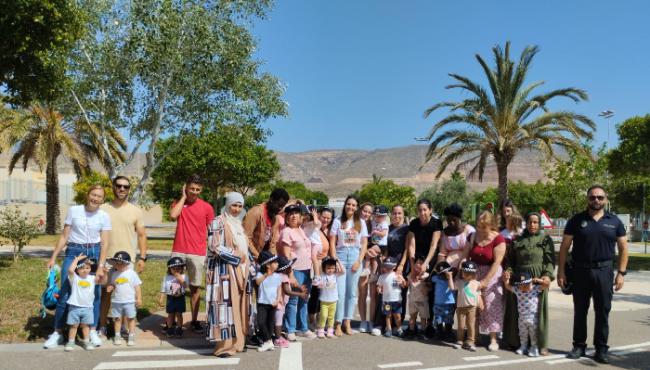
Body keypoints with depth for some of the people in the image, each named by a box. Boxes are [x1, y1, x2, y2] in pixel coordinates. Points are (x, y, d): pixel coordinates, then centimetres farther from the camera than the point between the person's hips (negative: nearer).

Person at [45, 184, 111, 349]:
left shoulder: (104, 216, -3)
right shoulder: (73, 210, -2)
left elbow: (104, 243, -5)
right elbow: (64, 236, 4)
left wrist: (100, 266, -14)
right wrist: (53, 257, 0)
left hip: (94, 254, 0)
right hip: (73, 253, 0)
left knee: (95, 293, 4)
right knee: (65, 293, 0)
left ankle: (93, 331, 17)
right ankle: (57, 333, 13)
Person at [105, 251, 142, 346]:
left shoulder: (132, 273, -5)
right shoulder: (114, 274, 3)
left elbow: (137, 286, -3)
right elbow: (111, 284, 14)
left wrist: (139, 298, -7)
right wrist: (109, 287, -10)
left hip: (129, 301, -2)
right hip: (116, 301, 3)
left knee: (130, 318, 3)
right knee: (117, 318, 10)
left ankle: (131, 336, 11)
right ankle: (117, 336, 22)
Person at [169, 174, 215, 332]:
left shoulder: (206, 207, 3)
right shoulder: (178, 203, 6)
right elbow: (173, 216, -17)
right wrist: (183, 197, -7)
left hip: (197, 253, -1)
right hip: (178, 251, 1)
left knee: (195, 287, 6)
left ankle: (194, 320, 14)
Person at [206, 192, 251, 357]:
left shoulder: (239, 224, 17)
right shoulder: (218, 222, -7)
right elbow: (215, 247, -16)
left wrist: (248, 267, 13)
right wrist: (236, 256, -13)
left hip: (240, 272, 8)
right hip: (224, 271, -8)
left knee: (238, 306, 8)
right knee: (225, 305, -8)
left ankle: (236, 341, 15)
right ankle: (224, 345, -4)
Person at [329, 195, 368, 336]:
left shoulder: (361, 223, 8)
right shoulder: (338, 221, 3)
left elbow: (364, 243, 5)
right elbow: (332, 242, 1)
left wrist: (359, 261, -5)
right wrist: (335, 260, -8)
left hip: (355, 256, 2)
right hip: (340, 255, -2)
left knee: (352, 292, 6)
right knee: (340, 292, -5)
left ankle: (347, 322, 16)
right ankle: (338, 324, 4)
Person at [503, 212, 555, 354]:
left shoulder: (545, 239, 7)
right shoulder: (517, 240, 13)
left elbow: (550, 260, -2)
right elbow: (511, 260, 13)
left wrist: (548, 275, -16)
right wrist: (508, 271, -4)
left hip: (538, 279, -2)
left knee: (538, 311, -1)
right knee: (518, 311, 5)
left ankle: (541, 344, 8)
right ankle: (516, 341, 14)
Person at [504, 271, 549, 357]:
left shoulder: (536, 289, -12)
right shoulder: (517, 290, -6)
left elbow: (547, 284, -14)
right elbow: (508, 286, 1)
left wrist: (539, 280, -25)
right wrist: (506, 279, -14)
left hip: (533, 318, -3)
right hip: (522, 318, 4)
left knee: (533, 334, 8)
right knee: (522, 334, 18)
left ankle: (534, 348, 22)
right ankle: (523, 346, 34)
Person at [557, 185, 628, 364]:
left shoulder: (614, 221, 5)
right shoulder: (577, 220, 2)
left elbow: (623, 248, 7)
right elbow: (564, 246, 2)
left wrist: (621, 273, -1)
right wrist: (561, 271, -3)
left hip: (604, 271, 0)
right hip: (580, 271, 0)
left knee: (603, 312, 5)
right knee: (580, 311, 8)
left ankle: (601, 349, 16)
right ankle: (579, 346, 19)